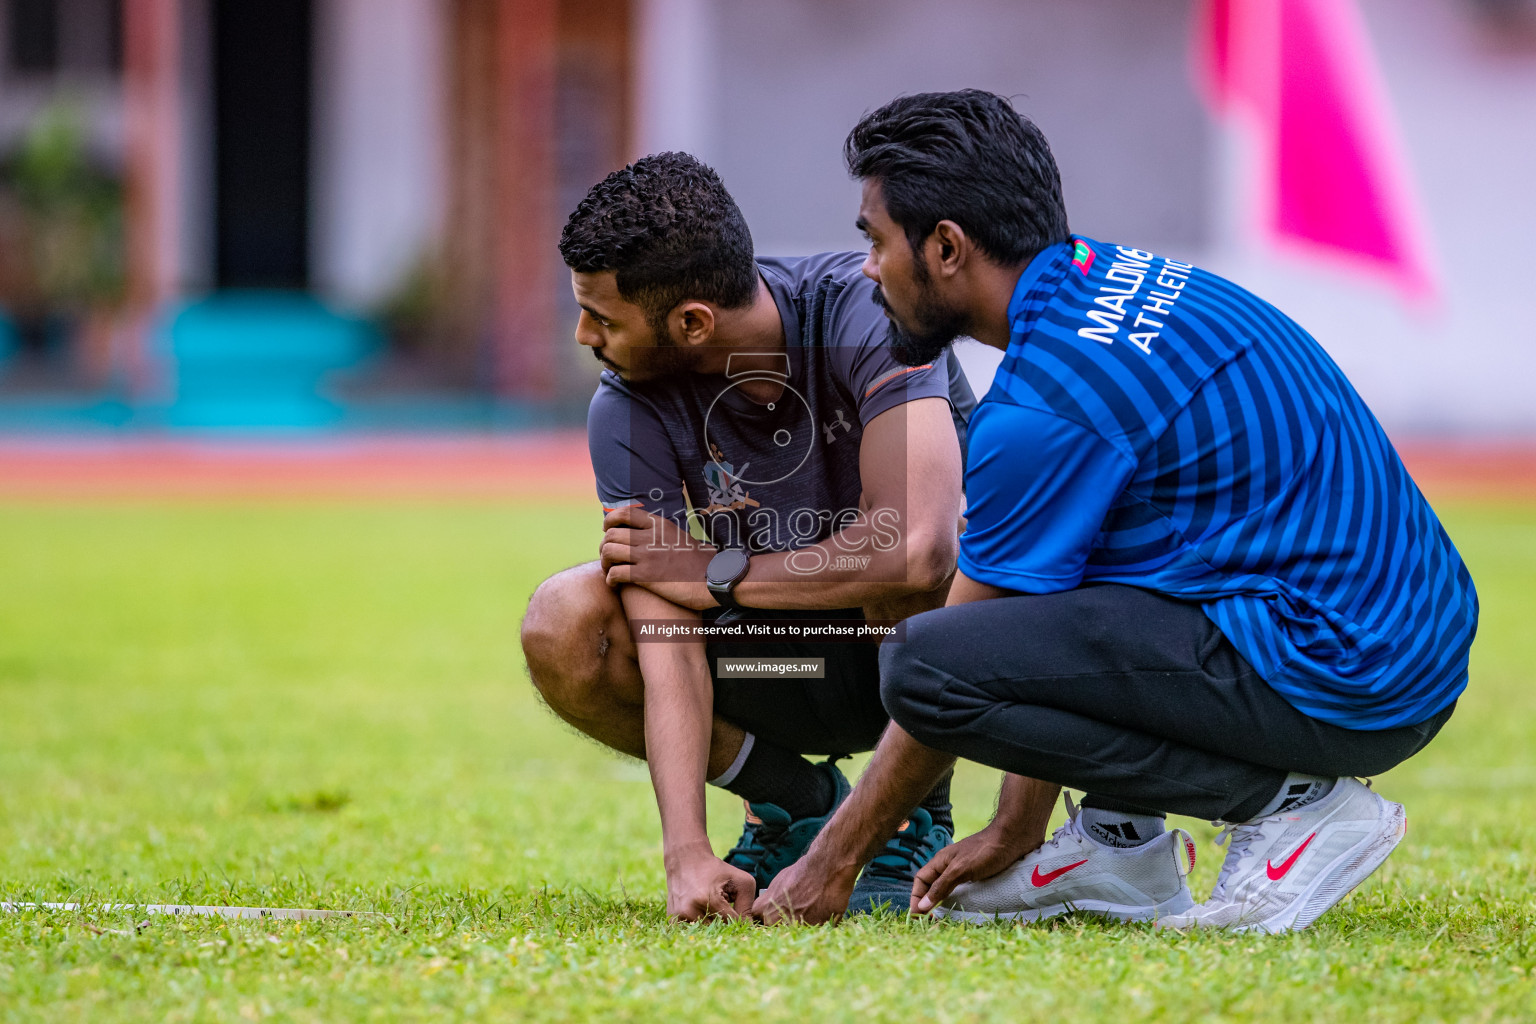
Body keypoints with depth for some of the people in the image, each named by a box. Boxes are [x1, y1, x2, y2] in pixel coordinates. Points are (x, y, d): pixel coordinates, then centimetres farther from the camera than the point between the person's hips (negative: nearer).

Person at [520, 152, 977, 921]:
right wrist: (686, 854, -36)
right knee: (564, 627, -21)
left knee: (902, 574, -38)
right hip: (791, 669, 4)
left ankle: (916, 818, -9)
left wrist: (715, 572, -26)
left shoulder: (861, 314, -28)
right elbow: (666, 644, -23)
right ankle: (793, 799, 3)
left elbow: (917, 549, -40)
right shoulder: (630, 409, -17)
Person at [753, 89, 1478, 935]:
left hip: (1341, 689, -10)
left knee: (926, 662, -19)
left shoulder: (1046, 405, -18)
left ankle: (1288, 801, -9)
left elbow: (945, 676, -7)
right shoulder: (1115, 277, 11)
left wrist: (831, 860, 5)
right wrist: (1014, 832, 21)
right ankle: (1120, 839, 16)